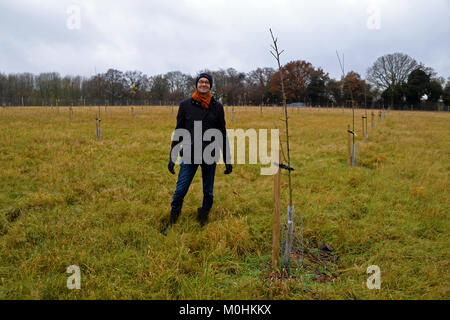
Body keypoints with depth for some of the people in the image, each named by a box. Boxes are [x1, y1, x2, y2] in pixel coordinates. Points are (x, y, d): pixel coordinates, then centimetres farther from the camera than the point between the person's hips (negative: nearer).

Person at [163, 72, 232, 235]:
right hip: (189, 155, -1)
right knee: (180, 190, -3)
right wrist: (172, 157, 1)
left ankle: (203, 220, 31)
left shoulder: (217, 106, 3)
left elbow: (223, 134, 6)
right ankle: (172, 221, 17)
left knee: (208, 192, 11)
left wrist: (227, 160, 4)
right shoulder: (185, 105, 2)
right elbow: (178, 132, 5)